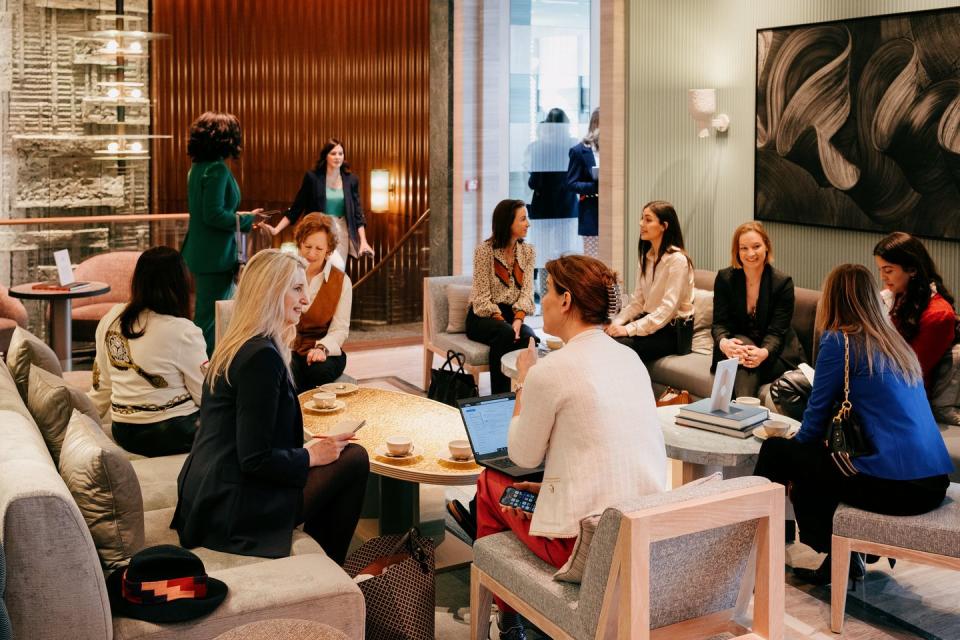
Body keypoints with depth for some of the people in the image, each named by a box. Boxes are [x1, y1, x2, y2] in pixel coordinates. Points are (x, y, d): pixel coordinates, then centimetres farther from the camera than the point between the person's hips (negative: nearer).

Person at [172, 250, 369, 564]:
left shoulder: (237, 345, 11)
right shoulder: (262, 356, -20)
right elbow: (255, 460, -22)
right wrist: (310, 456, -7)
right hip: (231, 511, -10)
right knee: (354, 459, -3)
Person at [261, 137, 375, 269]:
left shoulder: (351, 180, 3)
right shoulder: (313, 177, -4)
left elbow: (357, 212, 4)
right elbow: (296, 208, 1)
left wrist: (363, 241, -5)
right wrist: (276, 230, -8)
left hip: (341, 232, 3)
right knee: (336, 267, -20)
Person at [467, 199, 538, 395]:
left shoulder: (528, 251, 7)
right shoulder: (484, 250, -8)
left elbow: (527, 291, -1)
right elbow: (482, 297, -12)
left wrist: (518, 319, -19)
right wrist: (501, 321, -24)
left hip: (512, 315, 4)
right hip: (484, 316, -4)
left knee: (528, 336, -31)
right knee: (505, 334, -36)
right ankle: (499, 396, -28)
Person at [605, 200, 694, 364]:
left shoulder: (677, 260, -14)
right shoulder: (646, 257, 12)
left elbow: (667, 309, -20)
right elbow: (637, 302, 10)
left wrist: (629, 329, -24)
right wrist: (616, 323, -8)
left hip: (673, 332, -7)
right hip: (649, 322, 7)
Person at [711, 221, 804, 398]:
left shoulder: (783, 282, -10)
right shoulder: (724, 278, -3)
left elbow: (777, 332, -15)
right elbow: (720, 323, -8)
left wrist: (763, 353, -39)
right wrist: (723, 343, -34)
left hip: (774, 354, -2)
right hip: (736, 346, 2)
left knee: (749, 361, -34)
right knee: (743, 343, -33)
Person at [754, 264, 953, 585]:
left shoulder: (838, 342, -6)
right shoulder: (897, 343, 17)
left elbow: (817, 415, -1)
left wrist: (791, 467, 18)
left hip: (894, 486, -8)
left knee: (775, 451, 6)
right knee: (812, 462, 27)